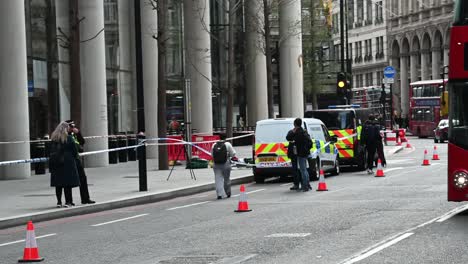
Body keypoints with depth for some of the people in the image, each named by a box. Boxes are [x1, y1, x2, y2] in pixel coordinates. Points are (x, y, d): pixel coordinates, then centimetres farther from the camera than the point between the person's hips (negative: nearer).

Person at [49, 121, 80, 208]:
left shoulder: (53, 138, 4)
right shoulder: (68, 138, -8)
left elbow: (51, 151, 8)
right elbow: (75, 151, -4)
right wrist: (73, 157, 13)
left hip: (55, 162, 4)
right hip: (67, 162, -4)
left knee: (58, 184, 8)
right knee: (68, 183, 0)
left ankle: (59, 202, 9)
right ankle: (68, 201, -2)